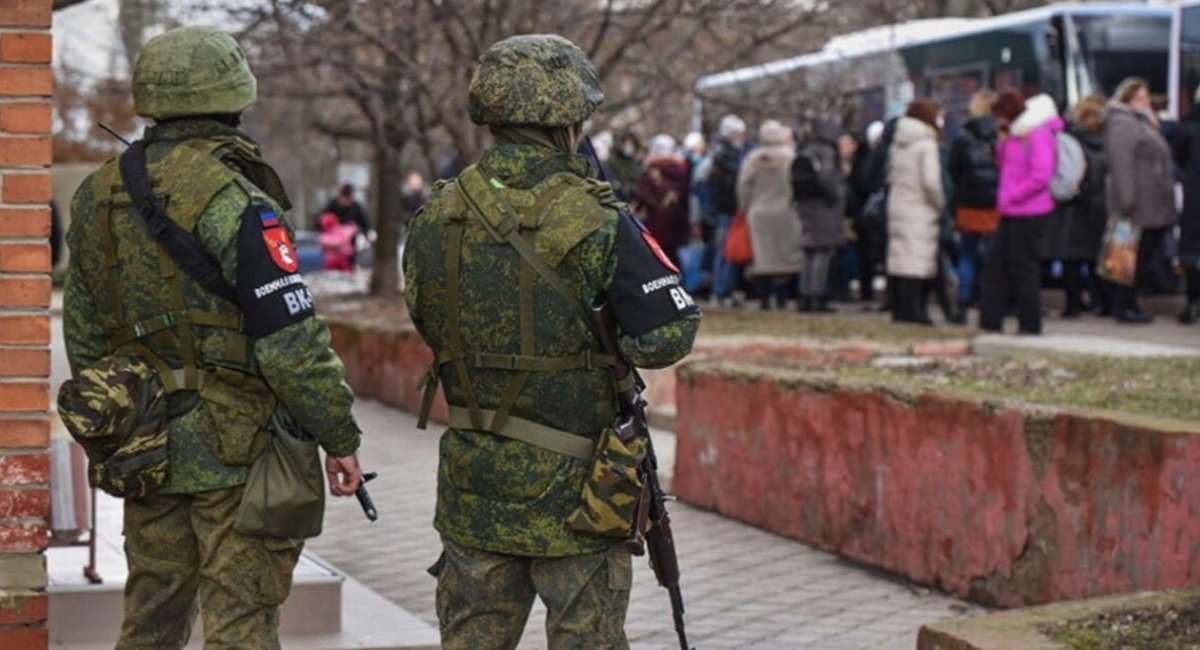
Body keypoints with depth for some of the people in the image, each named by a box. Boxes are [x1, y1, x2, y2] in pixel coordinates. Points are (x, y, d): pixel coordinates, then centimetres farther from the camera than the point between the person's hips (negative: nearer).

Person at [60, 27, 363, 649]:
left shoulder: (98, 197, 6)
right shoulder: (233, 201, -17)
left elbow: (83, 337, 13)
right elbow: (291, 343, -20)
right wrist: (340, 438, -10)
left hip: (146, 449, 7)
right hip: (236, 451, -7)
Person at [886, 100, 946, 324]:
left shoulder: (898, 145, 11)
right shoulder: (926, 145, -11)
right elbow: (931, 182, -18)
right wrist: (940, 204, -4)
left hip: (897, 205, 8)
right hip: (920, 211, -7)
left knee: (898, 257, 11)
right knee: (917, 260, -7)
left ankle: (898, 308, 14)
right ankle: (911, 309, -9)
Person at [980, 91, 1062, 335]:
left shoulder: (1038, 136, -14)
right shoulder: (1014, 134, 14)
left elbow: (1041, 176, -21)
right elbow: (1004, 166, 21)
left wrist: (1012, 195, -16)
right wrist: (1002, 142, 6)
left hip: (1030, 214, -10)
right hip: (1011, 213, 10)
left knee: (1024, 269, -2)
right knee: (995, 264, 9)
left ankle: (1030, 326, 7)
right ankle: (990, 322, 14)